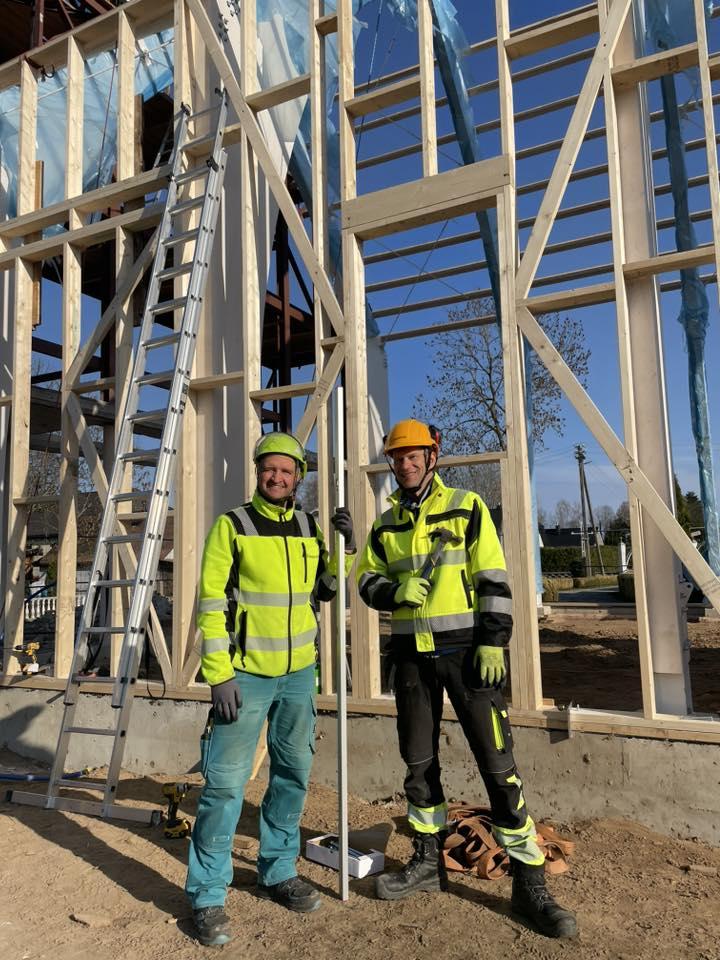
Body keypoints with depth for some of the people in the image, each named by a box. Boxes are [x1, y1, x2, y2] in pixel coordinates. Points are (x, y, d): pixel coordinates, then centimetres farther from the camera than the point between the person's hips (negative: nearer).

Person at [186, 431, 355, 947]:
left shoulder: (310, 528, 5)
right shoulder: (232, 525, -8)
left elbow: (326, 590, 13)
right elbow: (211, 602, -10)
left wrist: (345, 546, -3)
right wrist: (219, 675, -15)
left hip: (298, 672, 5)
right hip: (246, 672, -5)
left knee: (293, 774, 15)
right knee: (226, 780, -1)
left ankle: (278, 872, 34)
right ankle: (208, 895, 17)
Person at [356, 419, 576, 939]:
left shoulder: (467, 507, -2)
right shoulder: (386, 524, 10)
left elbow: (493, 579, -6)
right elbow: (367, 581, 12)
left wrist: (493, 642, -13)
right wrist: (396, 589, -10)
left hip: (465, 648, -4)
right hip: (411, 653, 4)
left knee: (497, 763, -2)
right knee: (419, 761, 13)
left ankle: (529, 881, 12)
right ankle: (429, 861, 31)